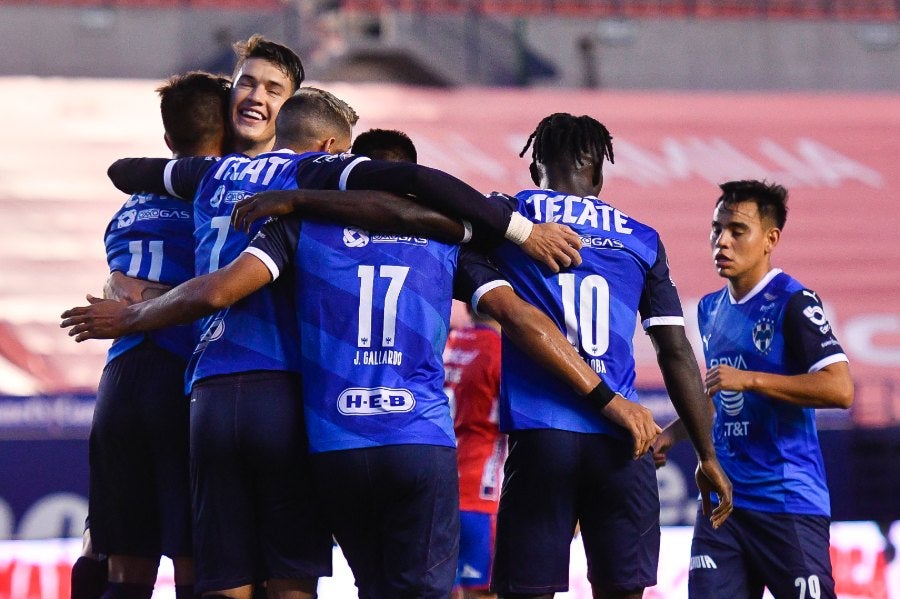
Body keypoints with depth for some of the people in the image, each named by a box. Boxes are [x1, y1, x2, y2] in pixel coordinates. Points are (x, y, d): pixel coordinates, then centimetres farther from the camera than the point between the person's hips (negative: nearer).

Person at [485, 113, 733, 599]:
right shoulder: (641, 240, 15)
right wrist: (707, 455, 15)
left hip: (539, 436, -2)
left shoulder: (512, 216, 9)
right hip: (622, 443, 2)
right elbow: (676, 353, 12)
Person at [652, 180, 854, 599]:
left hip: (788, 502, -7)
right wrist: (673, 433, 19)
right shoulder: (711, 309, 16)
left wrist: (749, 379, -21)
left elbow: (839, 389, -20)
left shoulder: (793, 301, -9)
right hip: (724, 499, 7)